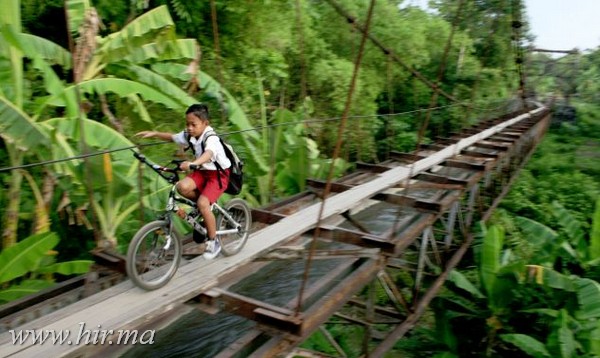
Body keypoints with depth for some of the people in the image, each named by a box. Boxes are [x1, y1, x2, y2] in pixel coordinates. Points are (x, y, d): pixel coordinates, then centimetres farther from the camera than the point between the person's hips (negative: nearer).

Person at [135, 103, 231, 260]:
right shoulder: (188, 135, -5)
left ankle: (213, 242, -4)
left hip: (219, 174, -7)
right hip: (203, 171, 7)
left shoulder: (211, 138, -27)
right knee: (182, 186, -22)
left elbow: (208, 154, -49)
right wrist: (154, 134, 3)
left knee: (203, 203, -23)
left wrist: (192, 164, -67)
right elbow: (172, 137, 16)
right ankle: (206, 208, 6)